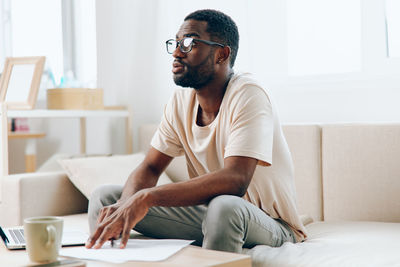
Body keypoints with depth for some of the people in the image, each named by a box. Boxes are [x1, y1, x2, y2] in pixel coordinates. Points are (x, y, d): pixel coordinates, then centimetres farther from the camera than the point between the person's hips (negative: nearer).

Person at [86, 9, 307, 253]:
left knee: (224, 207, -41)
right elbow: (150, 168, 1)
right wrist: (126, 204, -23)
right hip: (207, 212, 6)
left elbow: (235, 180, -33)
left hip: (269, 223, -6)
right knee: (105, 197, -5)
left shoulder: (248, 96, -21)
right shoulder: (182, 101, 1)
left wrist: (147, 197, -39)